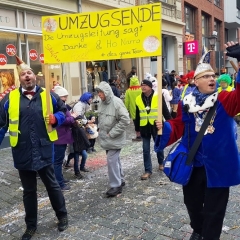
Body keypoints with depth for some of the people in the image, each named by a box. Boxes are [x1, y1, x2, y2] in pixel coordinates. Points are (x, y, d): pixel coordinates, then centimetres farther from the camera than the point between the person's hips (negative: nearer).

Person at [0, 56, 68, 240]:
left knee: (52, 185, 15)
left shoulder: (47, 95, 1)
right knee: (29, 191, 15)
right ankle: (31, 225, 33)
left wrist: (56, 118, -9)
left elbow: (63, 110, 12)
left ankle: (62, 216, 35)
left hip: (44, 151, 0)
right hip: (23, 153, 1)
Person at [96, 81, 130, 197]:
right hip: (106, 138, 7)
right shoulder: (101, 103, 4)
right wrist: (101, 130, 9)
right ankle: (120, 180, 33)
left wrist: (112, 133, -20)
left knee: (112, 160, -8)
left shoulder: (116, 102, -18)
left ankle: (116, 185, 6)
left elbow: (125, 120, -23)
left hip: (115, 139, -7)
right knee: (115, 159, 18)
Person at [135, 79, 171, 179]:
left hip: (156, 126, -2)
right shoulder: (138, 99, 2)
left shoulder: (158, 96, -8)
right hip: (144, 128, 2)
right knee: (146, 150, 3)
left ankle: (161, 163, 40)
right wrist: (137, 129, 11)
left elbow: (165, 111, -3)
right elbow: (137, 116, 8)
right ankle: (148, 170, 12)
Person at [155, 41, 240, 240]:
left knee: (214, 208, 9)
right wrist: (165, 127, -18)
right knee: (192, 202, 22)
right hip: (192, 164, 3)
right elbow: (178, 127, 4)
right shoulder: (186, 103, 0)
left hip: (218, 165, -3)